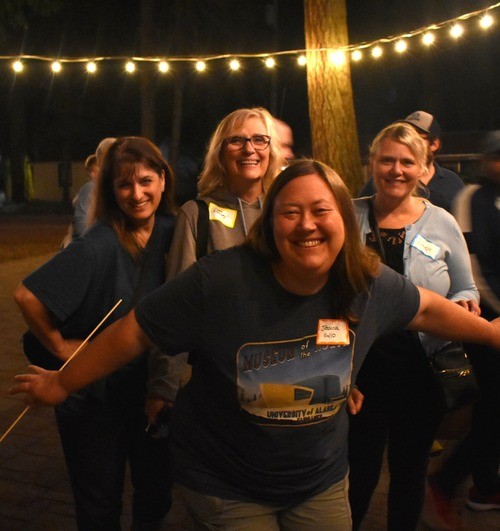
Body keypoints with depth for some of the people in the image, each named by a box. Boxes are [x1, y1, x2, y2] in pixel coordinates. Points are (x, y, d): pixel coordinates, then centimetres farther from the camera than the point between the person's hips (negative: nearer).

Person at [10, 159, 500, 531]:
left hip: (321, 481, 4)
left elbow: (426, 309, 6)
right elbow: (134, 333, -17)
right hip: (225, 489, -3)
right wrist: (63, 383, -7)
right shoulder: (219, 281, -26)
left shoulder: (369, 283, -14)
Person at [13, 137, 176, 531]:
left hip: (149, 386, 5)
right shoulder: (99, 245, -22)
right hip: (93, 393, -4)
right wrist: (59, 347, -13)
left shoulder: (169, 231, -6)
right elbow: (27, 296, -24)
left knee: (156, 496, 18)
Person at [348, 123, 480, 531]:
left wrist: (464, 306, -14)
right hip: (360, 372, 0)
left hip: (420, 374, 1)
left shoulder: (442, 224, -1)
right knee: (359, 475, 10)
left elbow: (466, 291, 8)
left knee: (410, 474, 18)